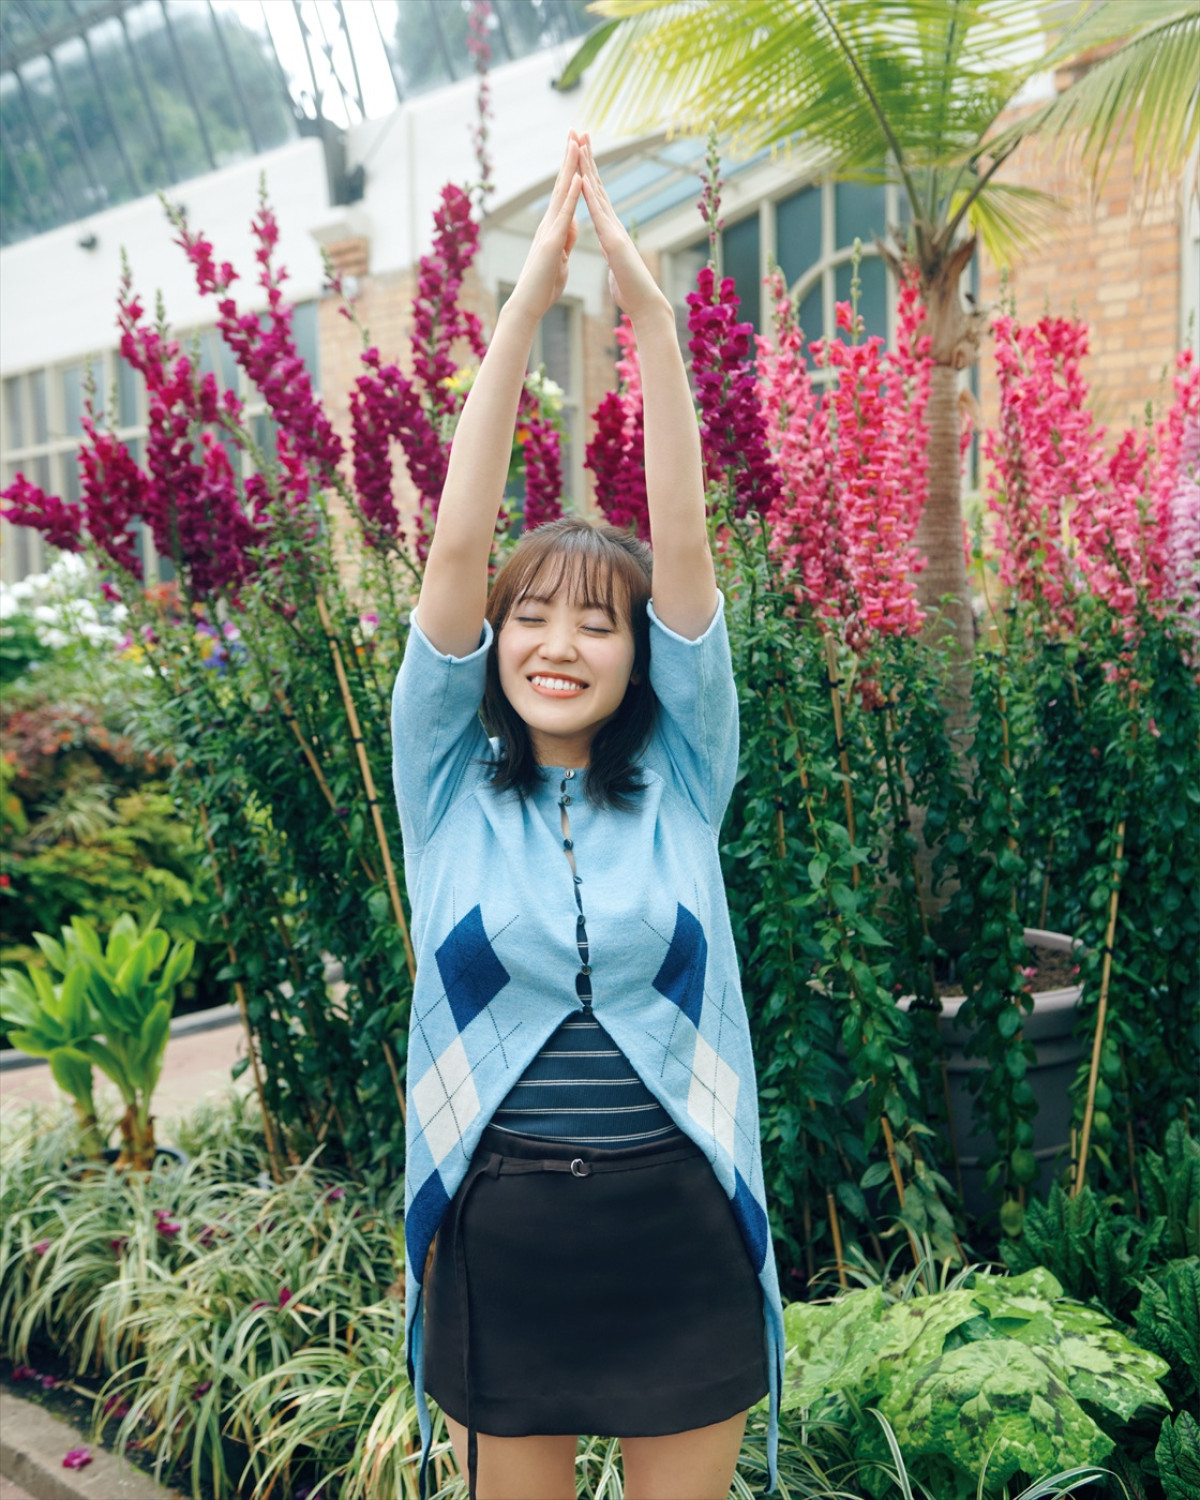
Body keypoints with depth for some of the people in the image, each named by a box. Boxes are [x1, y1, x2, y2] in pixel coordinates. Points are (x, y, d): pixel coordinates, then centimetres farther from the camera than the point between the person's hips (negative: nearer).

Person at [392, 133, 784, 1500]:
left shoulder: (681, 782, -3)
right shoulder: (450, 785, -3)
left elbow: (685, 543, -12)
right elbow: (457, 546, -12)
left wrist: (644, 299, -17)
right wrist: (528, 297, -16)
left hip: (681, 1233, 0)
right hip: (499, 1230, 0)